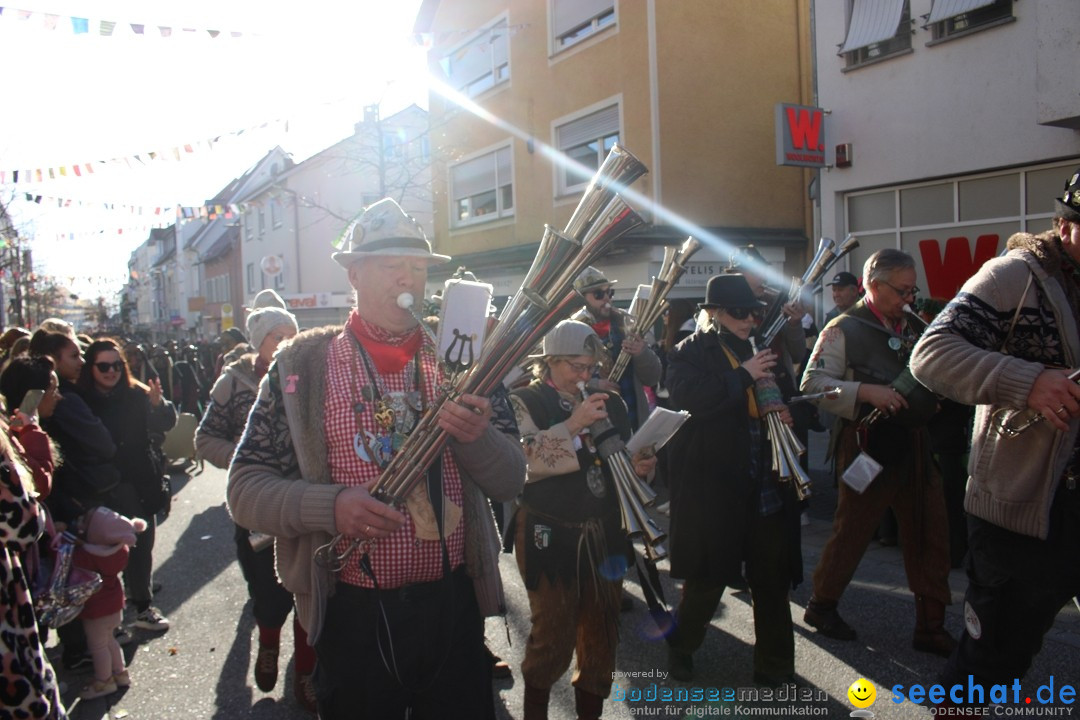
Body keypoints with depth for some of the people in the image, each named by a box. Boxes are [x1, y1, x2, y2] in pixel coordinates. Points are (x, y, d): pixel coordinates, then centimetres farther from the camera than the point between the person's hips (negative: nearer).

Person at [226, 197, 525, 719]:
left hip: (453, 609, 2)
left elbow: (509, 483, 0)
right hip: (353, 616, -1)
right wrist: (330, 506, -23)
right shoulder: (302, 365, -3)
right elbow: (245, 489, -5)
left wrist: (476, 437, -22)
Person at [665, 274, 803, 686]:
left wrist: (789, 413, -3)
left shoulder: (762, 349, 12)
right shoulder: (691, 353, -4)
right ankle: (681, 648, 29)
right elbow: (686, 397, -22)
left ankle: (775, 664, 26)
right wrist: (744, 376, -21)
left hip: (767, 487, 5)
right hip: (713, 485, -5)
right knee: (708, 577, 5)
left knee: (773, 579, 10)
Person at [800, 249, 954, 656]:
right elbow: (812, 384, -16)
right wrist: (866, 392, -25)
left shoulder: (916, 326, 11)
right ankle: (821, 605, 26)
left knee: (930, 534, 6)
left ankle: (931, 627, 18)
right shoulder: (845, 330, -7)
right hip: (869, 444, -6)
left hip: (914, 442, 6)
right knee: (853, 530, 6)